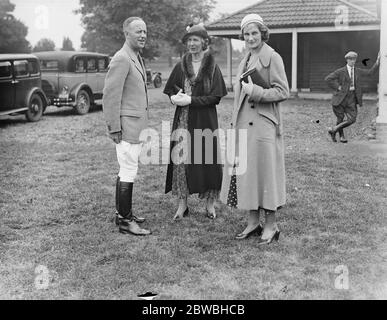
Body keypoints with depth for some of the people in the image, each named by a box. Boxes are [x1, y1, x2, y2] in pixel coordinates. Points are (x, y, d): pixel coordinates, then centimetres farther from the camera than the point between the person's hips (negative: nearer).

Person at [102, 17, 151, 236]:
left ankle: (124, 214, 27)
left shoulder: (137, 58, 16)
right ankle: (125, 221, 3)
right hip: (127, 127, -10)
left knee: (128, 170, 16)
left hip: (138, 125, 10)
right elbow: (110, 96, -18)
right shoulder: (121, 59, -15)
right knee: (128, 173, -5)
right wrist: (114, 128, -18)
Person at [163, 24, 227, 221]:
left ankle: (210, 204, 15)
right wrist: (174, 98, -12)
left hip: (206, 120, -2)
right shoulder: (181, 66, 7)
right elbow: (169, 90, 11)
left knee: (207, 160, 1)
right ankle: (182, 203, 10)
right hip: (183, 120, 3)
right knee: (181, 159, 0)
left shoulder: (212, 67, -2)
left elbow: (216, 96, -9)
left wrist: (190, 100, -16)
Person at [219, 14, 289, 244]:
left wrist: (256, 92, -19)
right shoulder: (246, 60, 16)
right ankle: (253, 222, 21)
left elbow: (283, 92, -12)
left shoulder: (272, 58, -7)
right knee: (244, 172, 9)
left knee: (264, 172, -1)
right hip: (243, 124, 8)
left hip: (263, 125, -8)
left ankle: (271, 226, 11)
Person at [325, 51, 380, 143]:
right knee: (340, 119, 4)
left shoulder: (358, 71, 11)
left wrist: (377, 62, 2)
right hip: (340, 98, -4)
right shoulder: (341, 71, -5)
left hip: (352, 99, 4)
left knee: (352, 119, -7)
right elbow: (328, 79, -11)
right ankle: (342, 136, 26)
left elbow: (370, 72, 11)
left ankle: (333, 130, 7)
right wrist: (338, 87, -13)